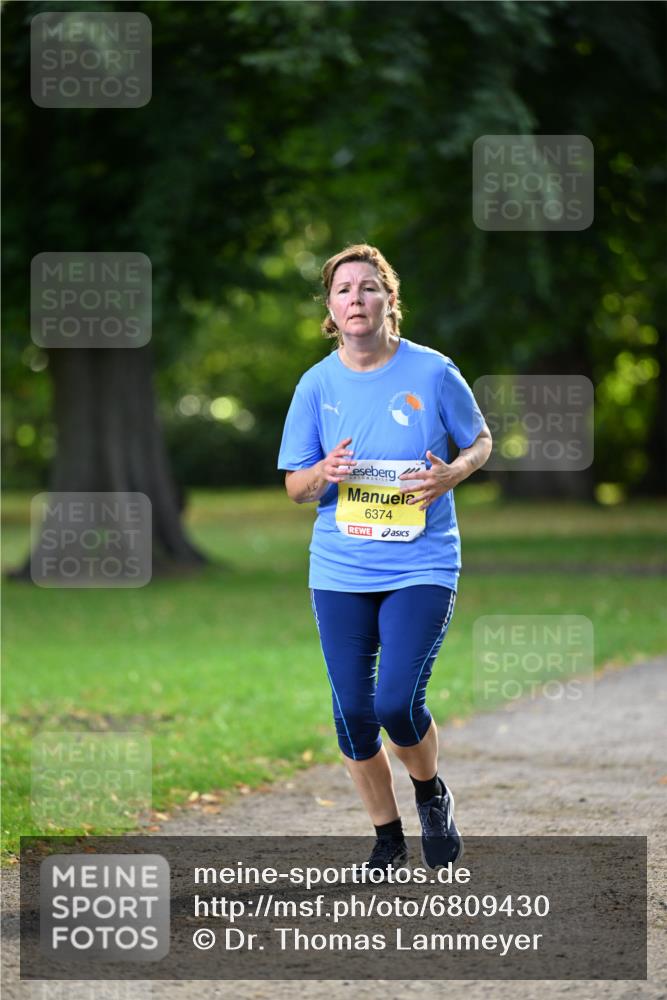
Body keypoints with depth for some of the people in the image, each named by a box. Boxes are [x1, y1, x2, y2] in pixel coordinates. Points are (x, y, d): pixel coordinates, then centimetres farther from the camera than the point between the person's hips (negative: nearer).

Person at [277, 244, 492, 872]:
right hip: (340, 570, 3)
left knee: (397, 704, -16)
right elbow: (294, 487, 7)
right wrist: (323, 473, -16)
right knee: (353, 713, 3)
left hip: (422, 566, -3)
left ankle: (431, 795, 16)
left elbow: (480, 440, 10)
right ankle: (387, 840, 22)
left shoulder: (432, 372, -5)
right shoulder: (317, 384, 1)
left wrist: (453, 473, -12)